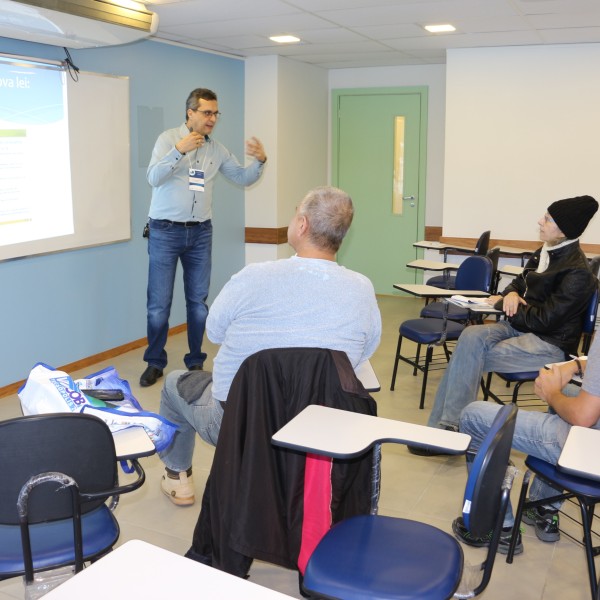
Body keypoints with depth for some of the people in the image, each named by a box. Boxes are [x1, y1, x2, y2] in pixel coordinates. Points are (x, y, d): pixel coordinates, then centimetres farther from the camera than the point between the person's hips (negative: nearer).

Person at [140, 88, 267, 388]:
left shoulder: (217, 149, 8)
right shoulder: (168, 138, -4)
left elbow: (243, 177, 13)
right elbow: (154, 178, -15)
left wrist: (260, 161, -6)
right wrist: (180, 149, -26)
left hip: (200, 233, 4)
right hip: (165, 231, -3)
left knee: (198, 301, 7)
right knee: (159, 303, 0)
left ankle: (195, 362, 20)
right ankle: (155, 363, 16)